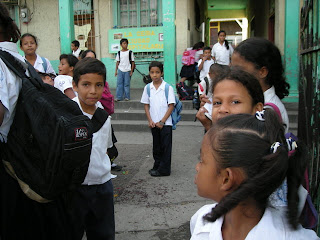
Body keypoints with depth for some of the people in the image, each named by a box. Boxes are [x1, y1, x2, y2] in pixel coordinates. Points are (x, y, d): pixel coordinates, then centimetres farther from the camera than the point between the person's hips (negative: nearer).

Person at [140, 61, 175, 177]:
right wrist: (150, 120, -4)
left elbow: (171, 106, -9)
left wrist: (162, 121, -13)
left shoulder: (168, 87, -8)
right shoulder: (148, 88, 3)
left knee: (166, 146, 2)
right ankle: (157, 166, 29)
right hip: (153, 123, 4)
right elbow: (146, 105, 7)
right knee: (156, 146, 15)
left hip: (165, 123, -4)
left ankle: (164, 169, 12)